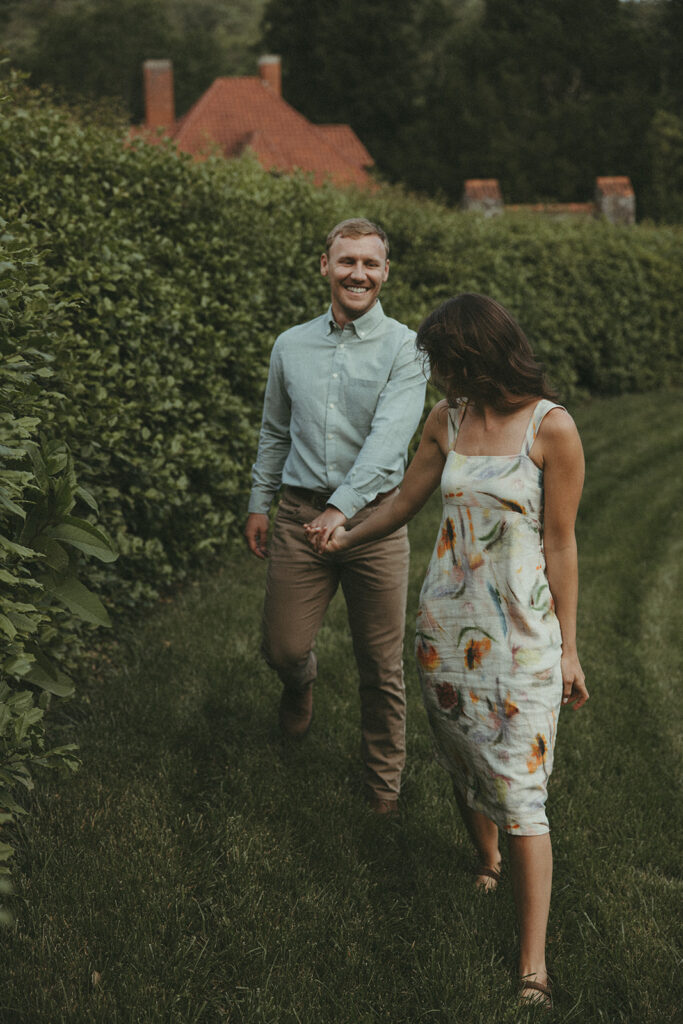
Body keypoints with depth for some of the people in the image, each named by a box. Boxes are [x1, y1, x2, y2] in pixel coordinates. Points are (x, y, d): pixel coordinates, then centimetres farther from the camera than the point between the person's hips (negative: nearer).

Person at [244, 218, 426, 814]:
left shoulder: (403, 348, -5)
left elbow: (390, 436, -18)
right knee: (283, 647, 4)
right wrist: (260, 502, 19)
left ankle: (384, 779, 24)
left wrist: (343, 506, -29)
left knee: (381, 665, 5)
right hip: (301, 514, 3)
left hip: (374, 516, -3)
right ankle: (301, 682, 42)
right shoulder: (291, 346, 9)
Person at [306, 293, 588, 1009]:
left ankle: (533, 968, -3)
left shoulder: (551, 428, -11)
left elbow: (560, 545, -7)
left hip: (522, 628, -5)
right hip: (447, 619, 5)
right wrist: (344, 540, 31)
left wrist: (568, 647, -5)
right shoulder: (446, 421, 5)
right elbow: (404, 503, 20)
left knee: (519, 788, -8)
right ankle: (487, 864, 43)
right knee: (462, 760, 15)